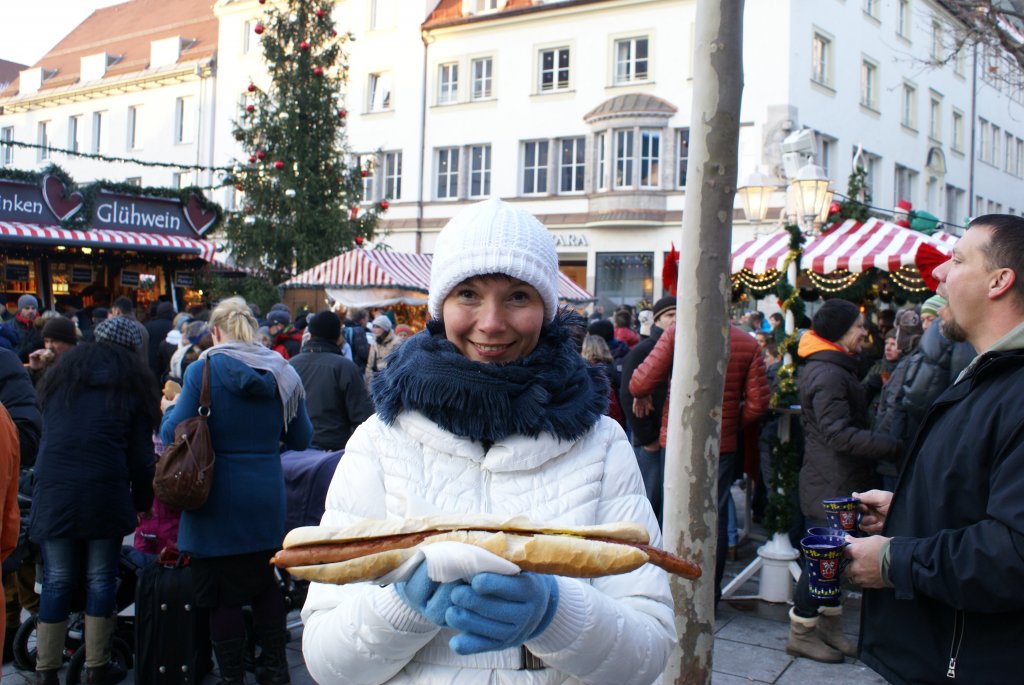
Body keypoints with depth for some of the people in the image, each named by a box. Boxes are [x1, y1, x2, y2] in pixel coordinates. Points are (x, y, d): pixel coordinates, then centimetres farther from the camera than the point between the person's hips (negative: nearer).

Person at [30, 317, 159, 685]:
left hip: (54, 491, 3)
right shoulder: (133, 382, 8)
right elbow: (141, 454, 5)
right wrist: (142, 500, 12)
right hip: (105, 493, -2)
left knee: (57, 579, 8)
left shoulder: (63, 372, 16)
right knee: (100, 579, 6)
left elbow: (46, 436, 21)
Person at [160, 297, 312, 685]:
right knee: (265, 582, 20)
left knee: (222, 594, 8)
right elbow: (301, 439, 7)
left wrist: (169, 409, 11)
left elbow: (173, 435, -10)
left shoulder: (203, 370, -10)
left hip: (217, 499, -4)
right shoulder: (281, 373, 1)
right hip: (267, 499, 4)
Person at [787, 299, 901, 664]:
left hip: (839, 482, 11)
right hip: (830, 485, -11)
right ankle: (801, 633, 10)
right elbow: (839, 435, -26)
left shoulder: (835, 370, 15)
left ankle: (828, 627, 28)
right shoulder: (827, 375, -20)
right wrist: (894, 446, -27)